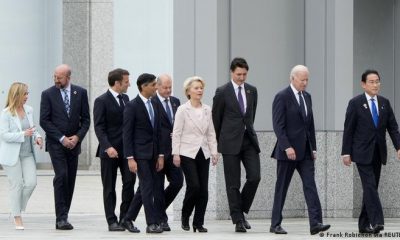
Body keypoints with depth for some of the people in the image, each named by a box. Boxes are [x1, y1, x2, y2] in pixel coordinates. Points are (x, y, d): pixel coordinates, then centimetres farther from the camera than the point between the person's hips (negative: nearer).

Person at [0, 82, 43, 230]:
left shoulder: (29, 110, 7)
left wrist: (37, 137, -2)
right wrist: (23, 134, -23)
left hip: (27, 153, 5)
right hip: (12, 155, -5)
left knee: (31, 183, -4)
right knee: (16, 185, -1)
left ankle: (18, 208, 19)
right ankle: (17, 218, 8)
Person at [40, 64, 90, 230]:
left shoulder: (81, 93, 5)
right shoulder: (48, 94, -2)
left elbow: (86, 118, 7)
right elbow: (44, 121, -5)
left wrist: (78, 136, -8)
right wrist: (62, 138, -11)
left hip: (73, 143, 3)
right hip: (56, 143, -3)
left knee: (70, 180, 4)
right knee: (61, 176, -16)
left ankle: (63, 217, 10)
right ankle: (61, 218, -16)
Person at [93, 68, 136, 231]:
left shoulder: (125, 98, 13)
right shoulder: (102, 101, -7)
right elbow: (99, 128, -12)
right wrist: (108, 147, -23)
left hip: (126, 149, 5)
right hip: (109, 150, -5)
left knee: (129, 182, -4)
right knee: (109, 187, 3)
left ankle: (125, 218, 4)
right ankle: (112, 222, 7)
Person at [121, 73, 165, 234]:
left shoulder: (153, 106, 13)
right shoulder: (132, 106, -9)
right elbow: (127, 134, -11)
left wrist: (161, 155, 8)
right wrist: (130, 158, -16)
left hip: (152, 154, 7)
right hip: (140, 154, -7)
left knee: (143, 188, 10)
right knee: (147, 187, -9)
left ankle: (128, 219, 20)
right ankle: (152, 223, -6)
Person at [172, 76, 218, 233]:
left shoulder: (207, 110, 8)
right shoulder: (183, 110, -4)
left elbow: (211, 133, 12)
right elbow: (176, 133, -5)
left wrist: (214, 152, 5)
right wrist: (176, 154, -10)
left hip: (203, 153, 5)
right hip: (188, 153, -5)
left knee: (203, 189, 1)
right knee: (194, 186, -14)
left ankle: (198, 223, 9)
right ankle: (185, 217, 8)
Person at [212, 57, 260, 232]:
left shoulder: (252, 90, 9)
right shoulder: (222, 92, -4)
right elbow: (216, 118, 4)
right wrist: (219, 141, 10)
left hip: (249, 140, 4)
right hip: (230, 142, -4)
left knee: (254, 177, -7)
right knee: (233, 183, -2)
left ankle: (241, 210, 13)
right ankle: (238, 220, 2)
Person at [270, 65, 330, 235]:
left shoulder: (307, 97, 13)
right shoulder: (282, 97, -8)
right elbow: (278, 125, -14)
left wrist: (313, 148, 12)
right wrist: (287, 147, -21)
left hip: (305, 150, 6)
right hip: (288, 150, -6)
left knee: (310, 185, -6)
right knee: (282, 188, 2)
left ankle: (315, 223, -13)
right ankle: (275, 224, 11)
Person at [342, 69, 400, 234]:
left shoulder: (384, 103, 8)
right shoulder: (355, 103, -4)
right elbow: (348, 130, -4)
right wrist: (346, 153, -8)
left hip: (378, 153, 5)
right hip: (362, 153, -5)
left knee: (371, 187, 7)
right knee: (370, 186, -15)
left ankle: (365, 224, 12)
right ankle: (376, 221, -22)